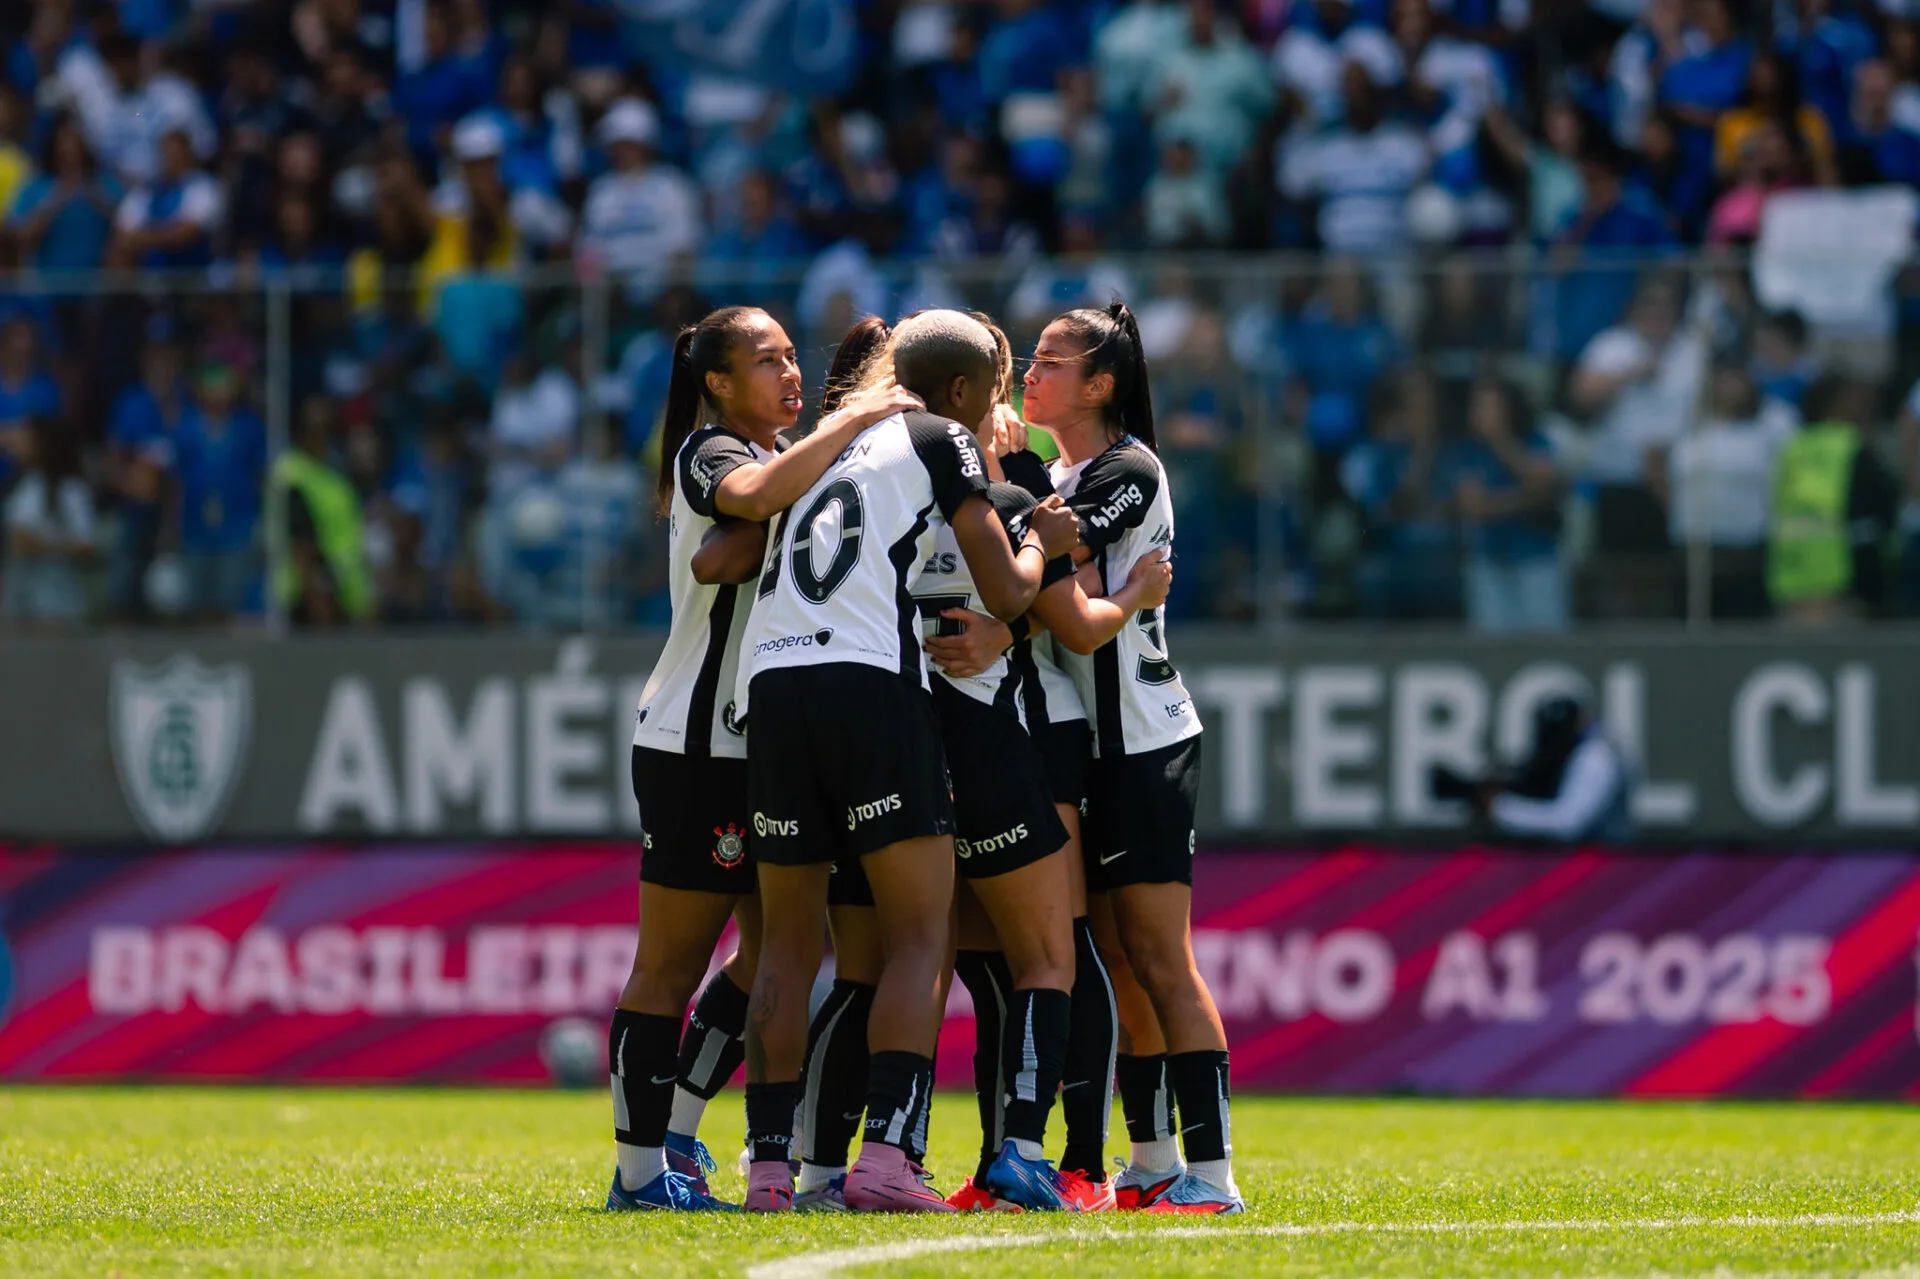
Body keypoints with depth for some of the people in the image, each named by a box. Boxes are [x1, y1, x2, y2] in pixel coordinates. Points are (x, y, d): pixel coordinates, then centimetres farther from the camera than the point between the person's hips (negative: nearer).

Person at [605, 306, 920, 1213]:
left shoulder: (785, 455, 19)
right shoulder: (707, 455, -10)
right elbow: (755, 496, -33)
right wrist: (853, 421, -26)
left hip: (764, 745, 9)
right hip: (697, 747, -9)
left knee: (776, 948, 10)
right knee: (671, 964, -5)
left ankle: (676, 1136, 19)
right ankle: (640, 1170, -2)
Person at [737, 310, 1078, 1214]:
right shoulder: (941, 443, 9)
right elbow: (1007, 593, 6)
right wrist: (1041, 540, 27)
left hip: (769, 684, 5)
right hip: (870, 684, -5)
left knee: (788, 944, 12)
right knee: (919, 937, -3)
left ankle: (769, 1164, 6)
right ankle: (886, 1157, -17)